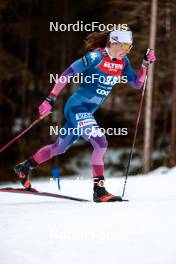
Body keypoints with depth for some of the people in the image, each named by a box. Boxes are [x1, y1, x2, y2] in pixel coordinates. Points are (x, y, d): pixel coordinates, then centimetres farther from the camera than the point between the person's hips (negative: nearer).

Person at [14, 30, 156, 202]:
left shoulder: (123, 62, 4)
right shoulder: (96, 56, -18)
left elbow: (137, 84, 8)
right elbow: (67, 74, -15)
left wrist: (146, 64, -7)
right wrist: (50, 99, -18)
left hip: (87, 111, 8)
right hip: (77, 106, -8)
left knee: (59, 148, 19)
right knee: (100, 143, -19)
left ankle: (24, 168, 35)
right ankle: (99, 191, -15)